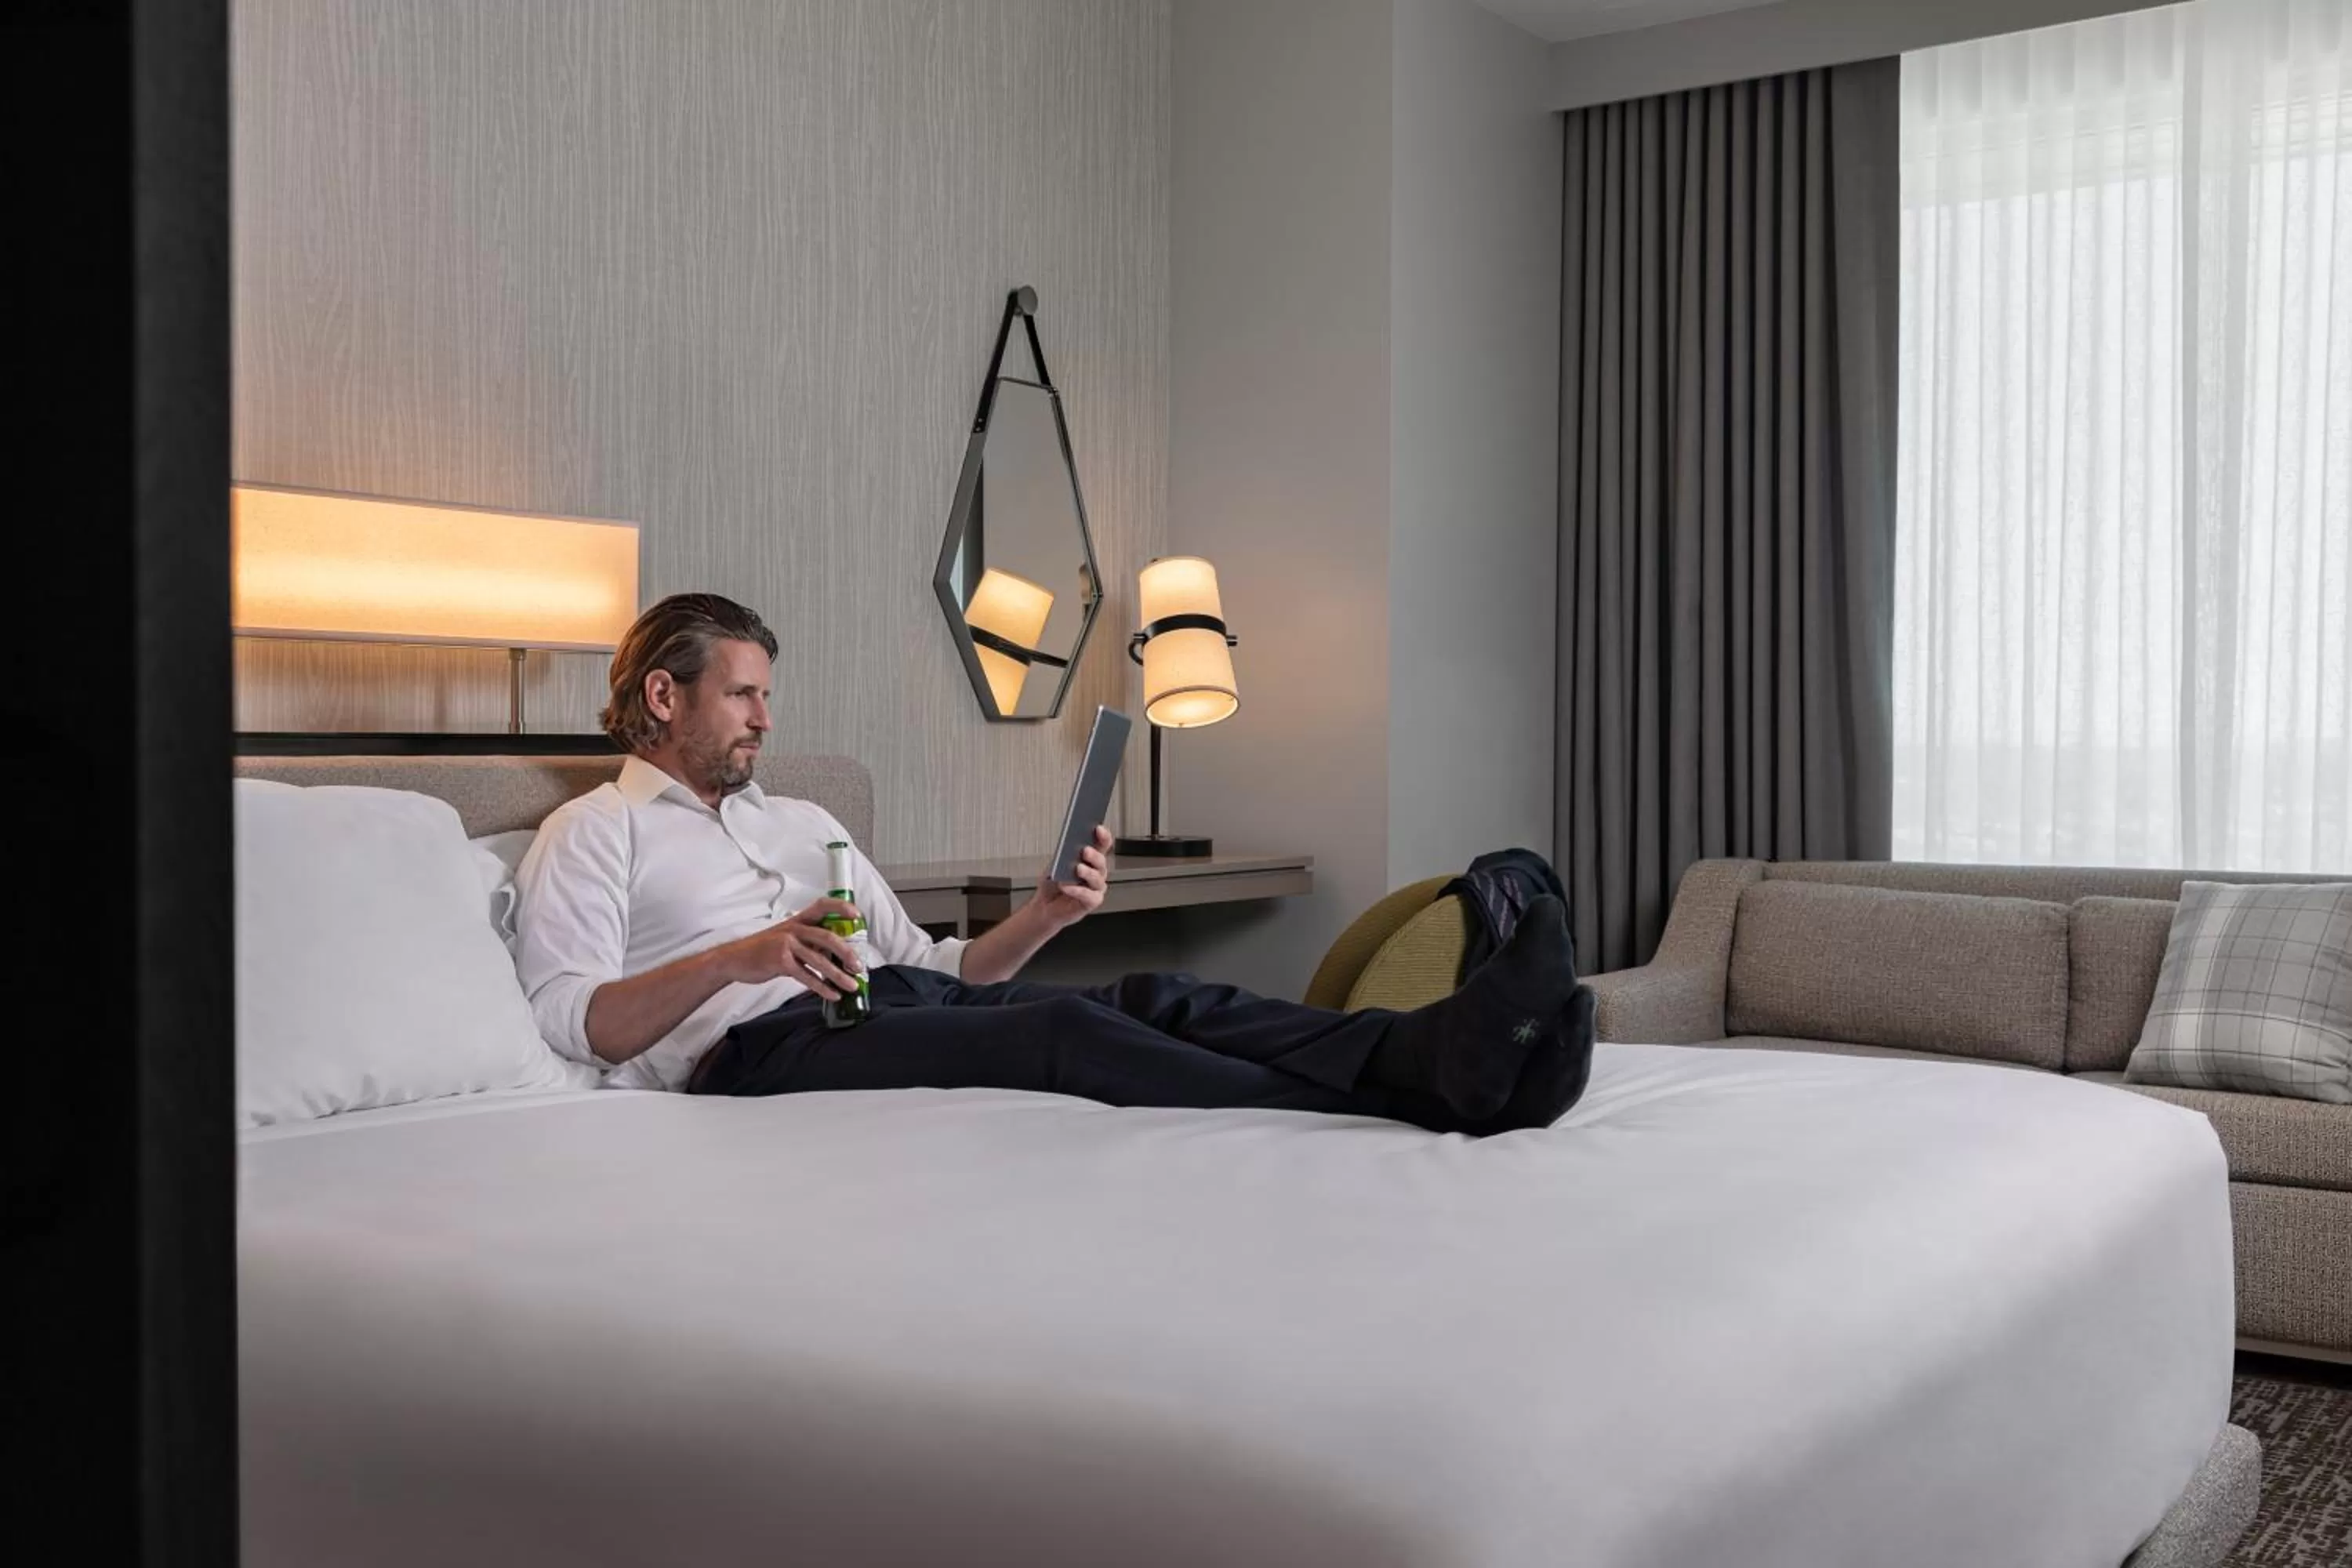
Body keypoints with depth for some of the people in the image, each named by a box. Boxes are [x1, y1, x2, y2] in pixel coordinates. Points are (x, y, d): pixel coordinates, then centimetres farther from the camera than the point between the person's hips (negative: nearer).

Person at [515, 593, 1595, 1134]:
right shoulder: (592, 832, 14)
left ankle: (1443, 1052, -44)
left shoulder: (801, 821, 32)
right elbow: (570, 1019, -2)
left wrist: (1041, 918, 7)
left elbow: (930, 968, 26)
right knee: (1061, 1032, -32)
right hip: (761, 1048, -6)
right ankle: (1419, 1102, -46)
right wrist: (733, 960, -17)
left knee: (1148, 998, -22)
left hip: (895, 1004, 7)